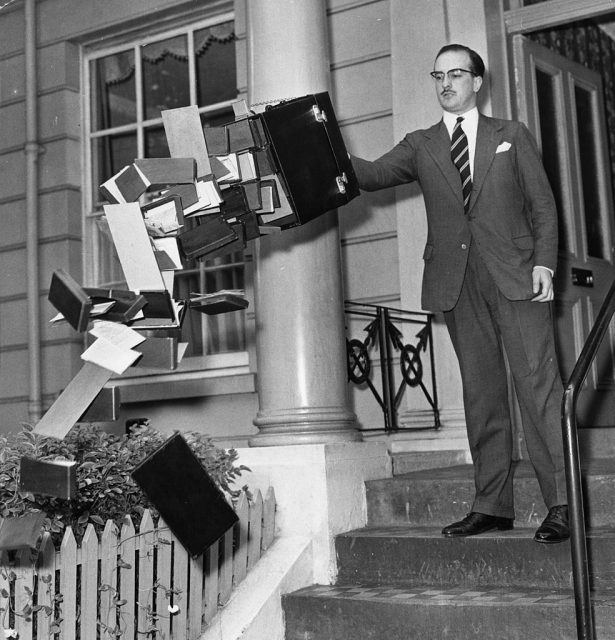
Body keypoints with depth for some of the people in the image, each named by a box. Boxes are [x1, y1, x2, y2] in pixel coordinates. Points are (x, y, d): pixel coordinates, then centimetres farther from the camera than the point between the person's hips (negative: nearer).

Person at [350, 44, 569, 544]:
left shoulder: (512, 136, 14)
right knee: (481, 391, 4)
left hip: (516, 275, -2)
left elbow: (543, 205, 9)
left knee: (539, 382, -8)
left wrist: (544, 262, -5)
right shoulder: (420, 146, 16)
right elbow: (372, 175, 2)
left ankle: (561, 505, -6)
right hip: (456, 281, 2)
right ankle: (492, 505, 8)